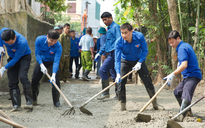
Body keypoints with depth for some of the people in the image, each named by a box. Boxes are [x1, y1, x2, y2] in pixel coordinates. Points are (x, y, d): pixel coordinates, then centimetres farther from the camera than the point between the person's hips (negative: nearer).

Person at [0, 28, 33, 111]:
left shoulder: (22, 42, -38)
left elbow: (16, 59, -29)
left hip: (24, 57, -5)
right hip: (12, 57, 6)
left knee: (22, 77, -26)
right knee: (12, 82, -3)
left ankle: (29, 101, -22)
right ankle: (16, 105, -2)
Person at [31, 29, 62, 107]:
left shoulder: (58, 46, -32)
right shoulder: (39, 40, -27)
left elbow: (56, 61, -35)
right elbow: (37, 53, -19)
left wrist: (53, 75, -44)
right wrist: (42, 65, -31)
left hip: (52, 62, -2)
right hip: (41, 61, 2)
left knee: (55, 80, -16)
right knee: (34, 80, 2)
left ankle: (56, 101, -6)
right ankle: (33, 99, 18)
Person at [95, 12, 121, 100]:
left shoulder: (116, 27, -7)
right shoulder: (109, 29, 22)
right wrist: (100, 53, 29)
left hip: (114, 53, -10)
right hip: (111, 54, 10)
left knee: (103, 70, -13)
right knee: (114, 74, 10)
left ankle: (105, 93, -8)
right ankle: (118, 94, 14)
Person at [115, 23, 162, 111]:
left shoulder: (139, 37, -27)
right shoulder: (119, 42, -29)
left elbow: (145, 51, -15)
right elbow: (117, 59, -31)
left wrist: (139, 63, -26)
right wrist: (118, 73, -43)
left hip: (139, 60, 0)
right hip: (125, 61, 0)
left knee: (147, 81, -1)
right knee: (120, 81, -13)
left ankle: (155, 104, 11)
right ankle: (123, 105, -2)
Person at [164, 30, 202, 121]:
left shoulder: (182, 48, -17)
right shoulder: (186, 45, 15)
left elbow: (184, 65, -28)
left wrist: (173, 75, -30)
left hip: (192, 76, -12)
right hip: (188, 76, 12)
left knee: (186, 95, -28)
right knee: (177, 92, 23)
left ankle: (181, 116, -47)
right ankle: (188, 112, 34)